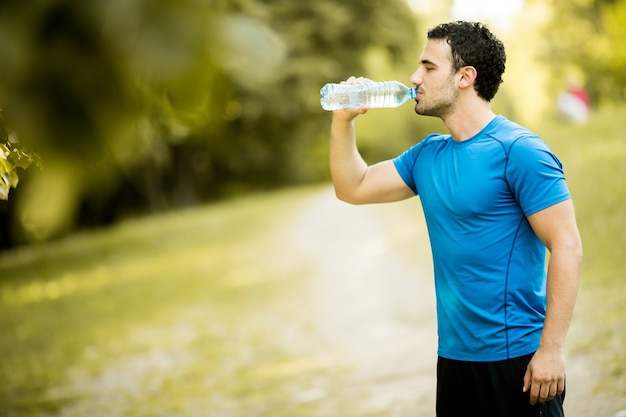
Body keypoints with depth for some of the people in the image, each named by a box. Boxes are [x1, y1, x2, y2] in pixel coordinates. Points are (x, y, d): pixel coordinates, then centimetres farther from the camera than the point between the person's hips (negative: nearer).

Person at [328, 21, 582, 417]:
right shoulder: (428, 155, 10)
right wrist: (343, 119, 7)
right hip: (454, 355, 7)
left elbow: (567, 247, -16)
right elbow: (353, 188, 20)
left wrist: (552, 348, -20)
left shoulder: (518, 151, -13)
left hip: (515, 357, -7)